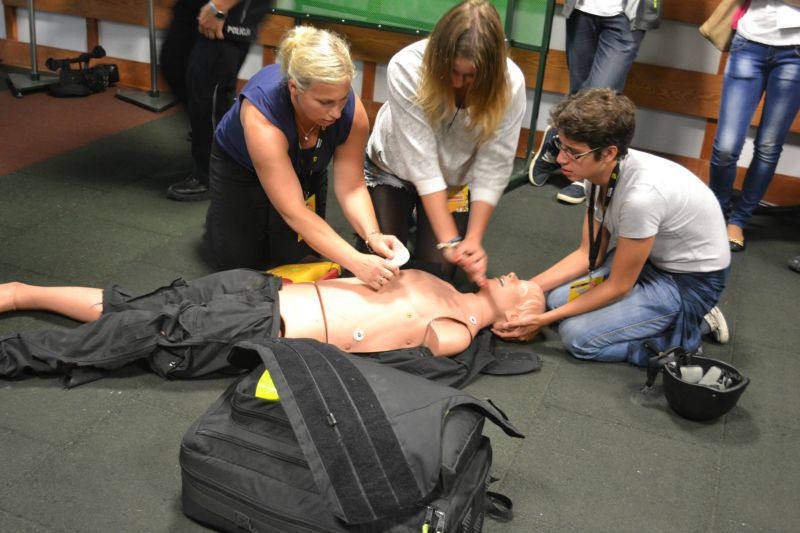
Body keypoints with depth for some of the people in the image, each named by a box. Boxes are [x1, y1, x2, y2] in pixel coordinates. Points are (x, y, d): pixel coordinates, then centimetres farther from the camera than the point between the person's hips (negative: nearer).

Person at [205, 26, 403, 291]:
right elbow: (294, 212, -45)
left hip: (305, 168, 3)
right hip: (240, 164, -3)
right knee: (239, 259, -6)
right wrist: (357, 263, -52)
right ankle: (222, 212, 25)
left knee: (292, 254, -6)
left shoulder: (353, 111, -32)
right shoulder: (261, 116, -44)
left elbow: (351, 187, -24)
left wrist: (372, 236, -42)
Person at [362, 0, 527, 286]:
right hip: (395, 167, -1)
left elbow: (493, 167, -23)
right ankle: (405, 218, 26)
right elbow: (422, 162, -34)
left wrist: (473, 240, -29)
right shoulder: (407, 67, -34)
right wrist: (449, 241, -36)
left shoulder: (510, 83, -28)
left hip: (455, 179, 1)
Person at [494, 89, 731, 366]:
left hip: (692, 280, -8)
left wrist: (545, 319, -17)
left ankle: (686, 327, -1)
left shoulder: (640, 196, -36)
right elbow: (589, 255, -2)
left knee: (577, 335, -17)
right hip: (649, 258, 8)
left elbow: (618, 286, -22)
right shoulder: (603, 170, -13)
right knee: (555, 297, -4)